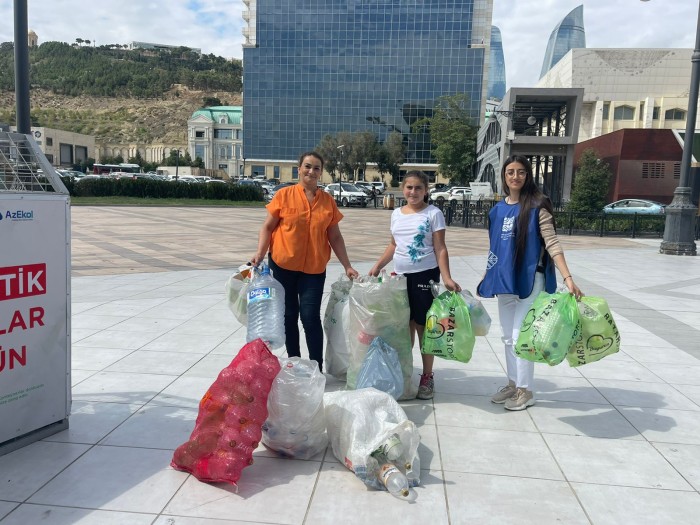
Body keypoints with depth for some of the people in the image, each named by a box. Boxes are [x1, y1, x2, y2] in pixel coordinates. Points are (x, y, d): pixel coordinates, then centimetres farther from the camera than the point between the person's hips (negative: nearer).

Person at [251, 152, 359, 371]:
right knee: (289, 315, 9)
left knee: (310, 317, -5)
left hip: (314, 268, 0)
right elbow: (268, 227, 0)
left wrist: (347, 266, 4)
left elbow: (335, 237, 7)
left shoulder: (328, 201, 3)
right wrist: (260, 253, -14)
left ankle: (317, 368, 7)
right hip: (283, 264, 0)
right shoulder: (284, 195, -2)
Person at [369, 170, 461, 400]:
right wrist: (377, 266, 9)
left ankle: (427, 377, 14)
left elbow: (440, 249, -9)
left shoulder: (433, 213, -6)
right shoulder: (396, 214, 9)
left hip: (424, 276, -5)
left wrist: (447, 278, -18)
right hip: (400, 275, 5)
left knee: (423, 326, 1)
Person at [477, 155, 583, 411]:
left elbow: (552, 243, -14)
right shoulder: (498, 209, 9)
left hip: (529, 278, -6)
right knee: (508, 336, 13)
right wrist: (487, 277, 20)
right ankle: (513, 383, 27)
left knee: (521, 336, -2)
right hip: (503, 279, 6)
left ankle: (526, 390, 13)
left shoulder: (537, 205, -8)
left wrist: (568, 278, -23)